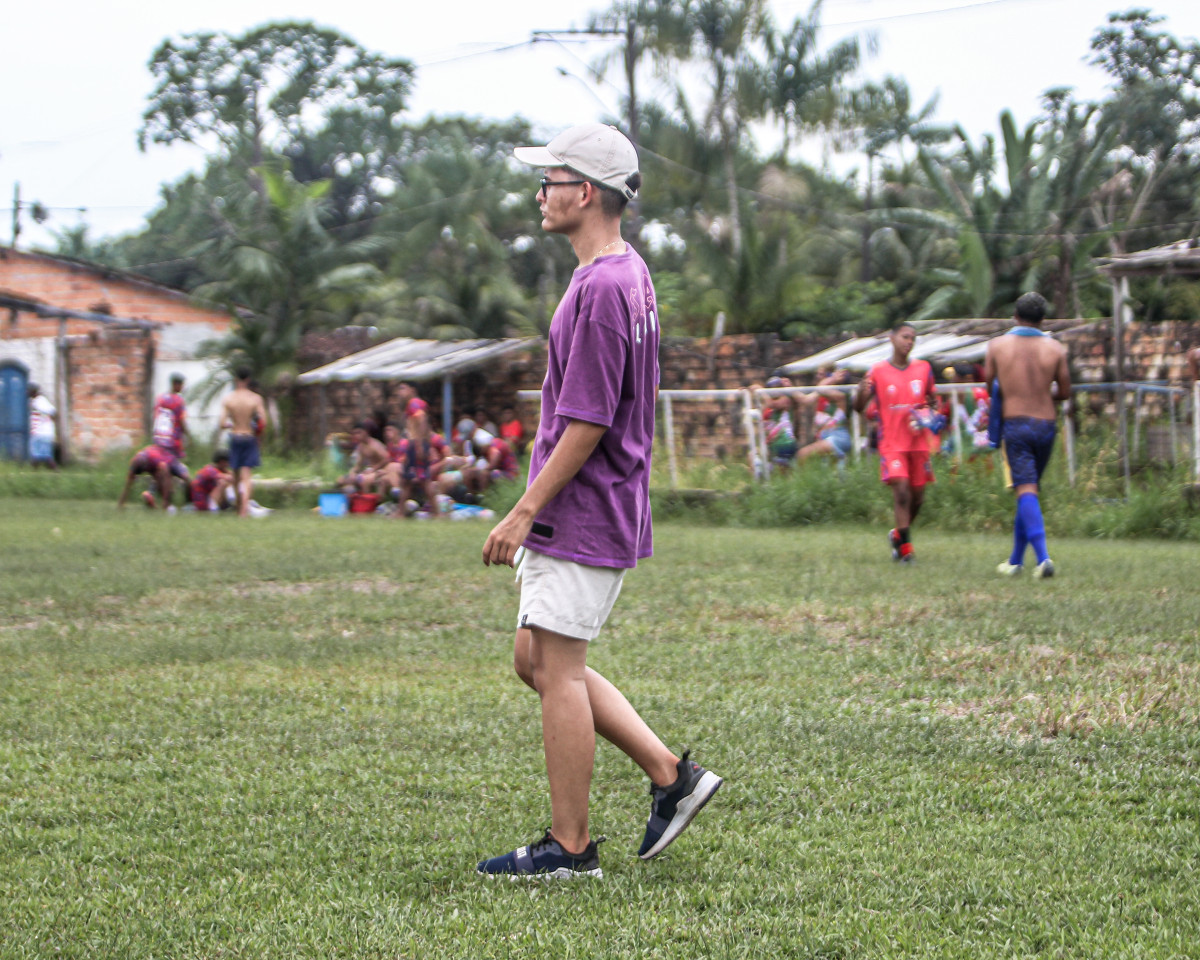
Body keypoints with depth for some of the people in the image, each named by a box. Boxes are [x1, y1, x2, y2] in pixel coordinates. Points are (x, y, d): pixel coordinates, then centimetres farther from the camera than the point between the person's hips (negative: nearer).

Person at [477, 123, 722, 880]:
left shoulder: (601, 287, -20)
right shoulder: (629, 274, 13)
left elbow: (587, 425, -22)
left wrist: (525, 511, -18)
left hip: (583, 514, -10)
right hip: (580, 517, 10)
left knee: (558, 671, -4)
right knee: (538, 660, 15)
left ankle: (570, 846, 4)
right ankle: (670, 774, 15)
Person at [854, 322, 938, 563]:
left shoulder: (924, 369, 8)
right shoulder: (877, 371, -2)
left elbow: (933, 397, 23)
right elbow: (859, 408, -2)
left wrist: (928, 413, 1)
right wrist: (862, 392, -24)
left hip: (918, 442, 4)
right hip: (892, 442, -4)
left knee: (917, 496, 7)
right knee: (901, 490, -18)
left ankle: (898, 534, 31)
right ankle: (905, 547, -14)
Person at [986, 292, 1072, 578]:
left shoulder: (997, 346, -1)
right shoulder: (1055, 349, 1)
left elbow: (989, 386, 6)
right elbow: (1065, 393, 7)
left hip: (1014, 423, -2)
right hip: (1046, 424, 2)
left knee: (1026, 491, -9)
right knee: (1031, 489, 16)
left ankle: (1043, 557, -27)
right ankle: (1016, 559, 23)